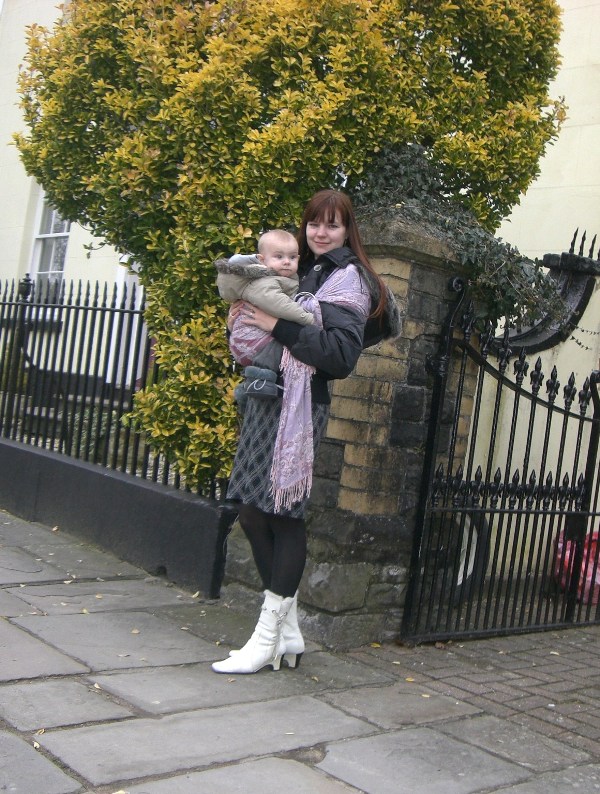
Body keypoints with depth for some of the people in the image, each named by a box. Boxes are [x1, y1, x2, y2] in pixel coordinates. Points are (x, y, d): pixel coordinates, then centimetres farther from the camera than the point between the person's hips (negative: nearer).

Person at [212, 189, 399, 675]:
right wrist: (244, 322, 5)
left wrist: (277, 326, -18)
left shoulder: (345, 277, -4)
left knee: (281, 513, -7)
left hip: (299, 407, -9)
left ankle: (269, 637, 2)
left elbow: (341, 354, -17)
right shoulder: (310, 273, 21)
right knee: (254, 512, 7)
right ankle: (287, 633, 16)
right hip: (270, 402, 9)